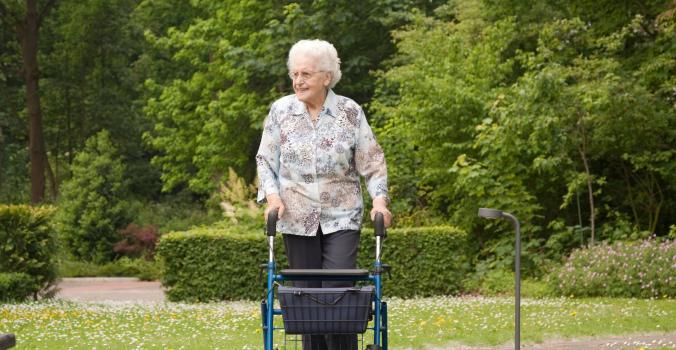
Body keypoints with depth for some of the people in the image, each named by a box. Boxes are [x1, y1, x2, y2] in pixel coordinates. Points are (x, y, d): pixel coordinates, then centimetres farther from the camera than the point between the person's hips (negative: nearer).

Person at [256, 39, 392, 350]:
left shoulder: (350, 112, -1)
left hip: (341, 219, -2)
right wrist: (272, 195, -9)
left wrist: (379, 199, -11)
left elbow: (372, 162, 3)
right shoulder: (281, 110, 2)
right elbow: (265, 160, 7)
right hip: (297, 219, 2)